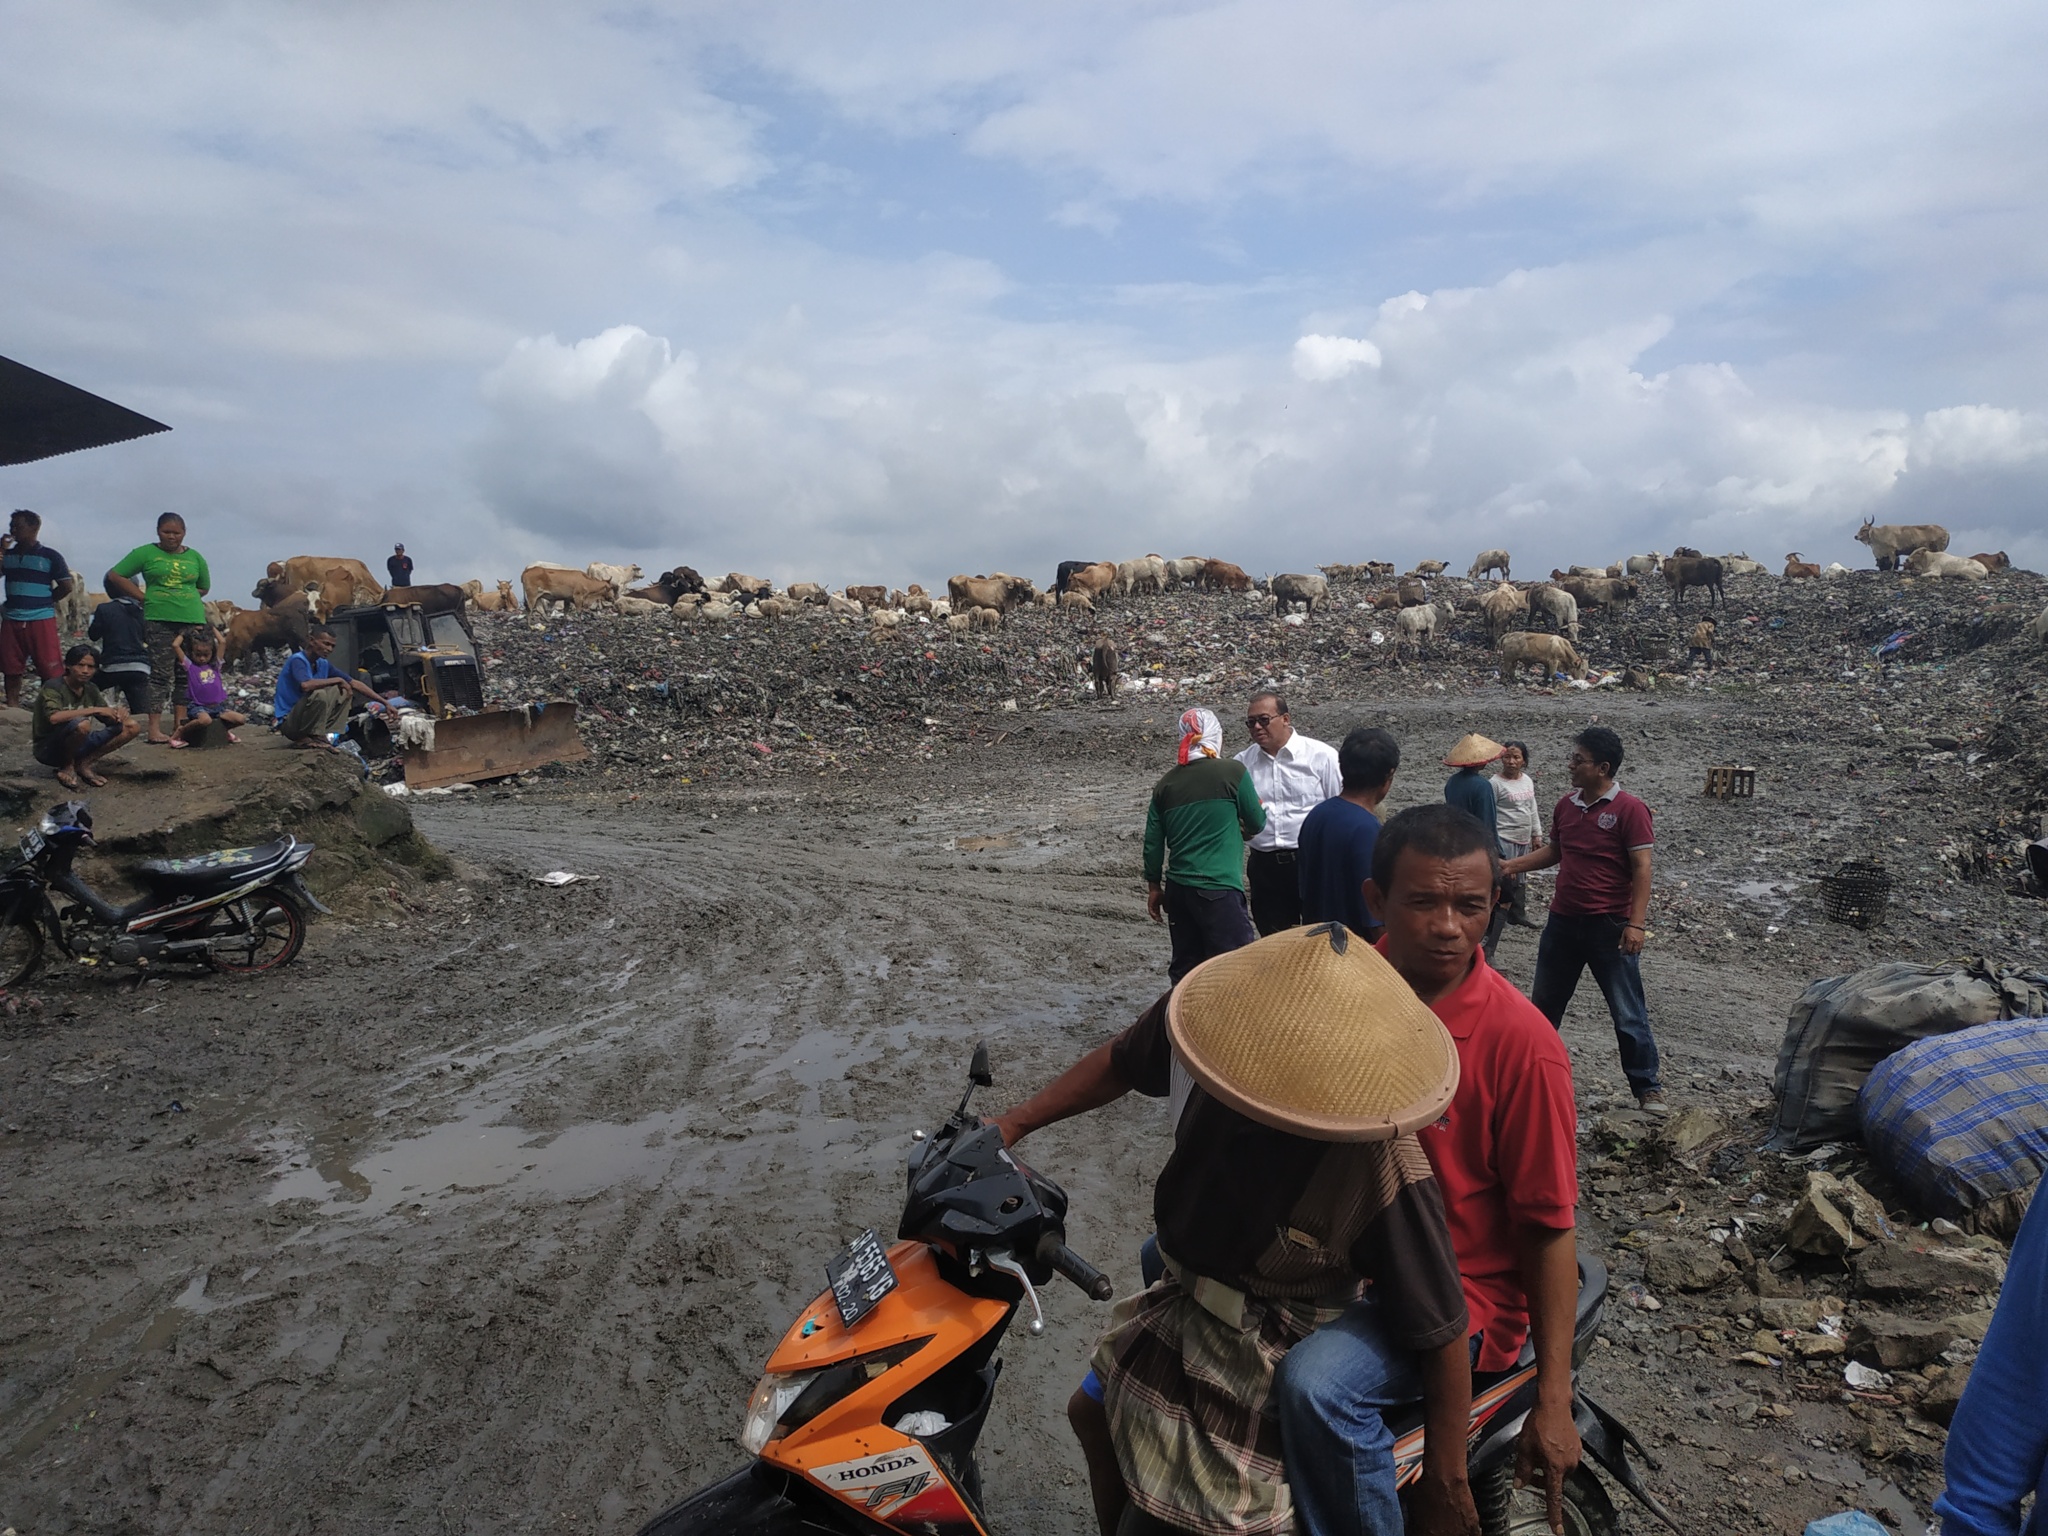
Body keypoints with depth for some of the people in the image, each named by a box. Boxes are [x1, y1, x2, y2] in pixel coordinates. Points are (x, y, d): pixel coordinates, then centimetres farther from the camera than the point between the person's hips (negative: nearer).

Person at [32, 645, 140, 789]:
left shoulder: (91, 689, 3)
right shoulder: (53, 687, -17)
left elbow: (107, 718, 6)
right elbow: (54, 717, -36)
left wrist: (116, 715, -18)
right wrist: (94, 710, -34)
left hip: (75, 746, 7)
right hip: (48, 749, -7)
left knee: (131, 727, -3)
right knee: (81, 724, -38)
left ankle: (83, 764, -3)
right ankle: (67, 767, -11)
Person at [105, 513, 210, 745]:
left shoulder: (194, 557, 14)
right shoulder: (146, 553, 5)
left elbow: (204, 587, 24)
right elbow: (115, 575, 5)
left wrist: (184, 598, 9)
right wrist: (144, 597, 0)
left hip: (192, 620, 4)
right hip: (158, 620, -4)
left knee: (186, 674, 5)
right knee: (161, 674, -7)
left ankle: (180, 724, 11)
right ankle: (155, 729, -7)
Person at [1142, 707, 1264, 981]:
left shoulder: (1166, 783, 6)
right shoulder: (1232, 771, -7)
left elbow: (1153, 841, 9)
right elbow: (1257, 822, 2)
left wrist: (1154, 887, 20)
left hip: (1178, 887, 6)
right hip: (1219, 889, -6)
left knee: (1184, 968, 14)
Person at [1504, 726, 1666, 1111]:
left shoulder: (1629, 809, -13)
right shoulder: (1566, 806, 6)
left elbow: (1642, 868, -15)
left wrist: (1636, 924, -20)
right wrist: (1512, 865, 9)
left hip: (1610, 926, -6)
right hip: (1563, 921, 6)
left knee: (1628, 1013, 2)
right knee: (1544, 1003, 17)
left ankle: (1647, 1087, 15)